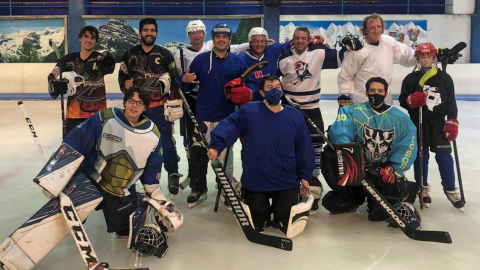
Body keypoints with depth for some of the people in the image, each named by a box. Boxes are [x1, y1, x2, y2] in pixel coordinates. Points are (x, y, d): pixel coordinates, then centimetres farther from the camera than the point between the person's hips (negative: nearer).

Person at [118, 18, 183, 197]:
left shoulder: (165, 54, 3)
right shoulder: (130, 55, 8)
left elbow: (175, 80, 3)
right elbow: (122, 77, 10)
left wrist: (174, 104, -3)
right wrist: (125, 84, -14)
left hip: (160, 106, -2)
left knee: (166, 140, -5)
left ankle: (173, 175, 6)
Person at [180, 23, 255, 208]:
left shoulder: (237, 62, 4)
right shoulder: (201, 59, 1)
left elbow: (248, 84, 6)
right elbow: (188, 85, 1)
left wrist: (246, 93, -15)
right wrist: (184, 80, -21)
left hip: (227, 117, 0)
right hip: (203, 116, 0)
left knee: (224, 155, 10)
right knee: (198, 154, 5)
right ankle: (198, 189, 22)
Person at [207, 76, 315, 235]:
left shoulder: (295, 117, -1)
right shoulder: (248, 111, -6)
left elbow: (303, 149, 2)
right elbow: (229, 126, -13)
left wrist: (305, 176, 1)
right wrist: (216, 146, -28)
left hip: (286, 183, 1)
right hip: (255, 182, -1)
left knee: (285, 224, 4)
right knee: (257, 224, 9)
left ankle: (279, 208, 36)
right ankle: (262, 209, 41)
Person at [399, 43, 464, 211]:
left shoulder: (445, 78, 3)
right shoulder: (411, 79, -1)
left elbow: (451, 102, 4)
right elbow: (402, 100, 0)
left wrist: (452, 122, -3)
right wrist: (412, 100, -22)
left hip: (439, 123, 1)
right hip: (418, 123, 0)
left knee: (444, 156, 1)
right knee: (421, 155, 6)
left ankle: (450, 190, 14)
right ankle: (423, 188, 20)